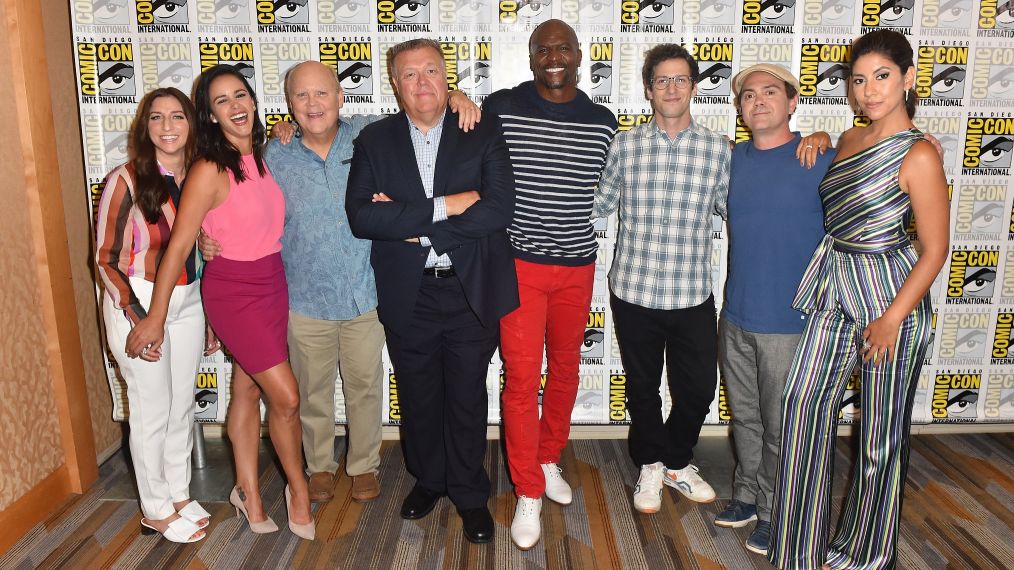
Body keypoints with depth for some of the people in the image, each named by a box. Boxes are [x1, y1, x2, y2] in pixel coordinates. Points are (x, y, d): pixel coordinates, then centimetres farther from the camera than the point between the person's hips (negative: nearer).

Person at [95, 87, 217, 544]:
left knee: (182, 406, 16)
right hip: (138, 305, -5)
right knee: (153, 411, 6)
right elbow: (107, 259, -11)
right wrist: (139, 320, -17)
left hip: (188, 304, 5)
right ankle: (156, 510, 25)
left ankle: (178, 493, 35)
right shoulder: (126, 181, -13)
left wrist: (210, 315, 11)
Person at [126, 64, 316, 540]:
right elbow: (178, 246, -14)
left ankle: (248, 492, 29)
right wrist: (155, 319, -11)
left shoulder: (262, 157, 2)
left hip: (272, 283, 6)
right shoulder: (210, 171, -16)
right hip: (232, 291, -6)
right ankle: (298, 489, 17)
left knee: (249, 390, 15)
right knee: (286, 397, -5)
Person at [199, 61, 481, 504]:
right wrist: (212, 237, -11)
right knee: (313, 391, 16)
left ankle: (364, 465, 37)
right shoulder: (276, 156, -5)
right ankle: (320, 466, 40)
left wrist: (454, 97, -13)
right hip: (306, 300, 0)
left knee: (365, 386, 15)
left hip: (365, 296, 0)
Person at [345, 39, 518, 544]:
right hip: (408, 296, 2)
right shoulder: (374, 141, 1)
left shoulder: (483, 133, -2)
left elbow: (499, 210, -15)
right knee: (418, 396, 17)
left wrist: (410, 226, -16)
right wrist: (444, 206, -21)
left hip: (471, 292, -1)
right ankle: (428, 480, 41)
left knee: (467, 398, 11)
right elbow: (361, 217, -13)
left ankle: (470, 494, 31)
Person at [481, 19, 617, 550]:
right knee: (522, 379, -2)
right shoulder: (499, 108, -5)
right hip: (519, 264, -3)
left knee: (565, 371, 15)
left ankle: (549, 461, 37)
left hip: (577, 267, 3)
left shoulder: (603, 122, 3)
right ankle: (528, 493, 14)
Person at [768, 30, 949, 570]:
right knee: (804, 403, 4)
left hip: (891, 295, -6)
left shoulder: (918, 155, -12)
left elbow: (935, 250, -12)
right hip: (835, 287, 7)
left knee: (882, 431, 8)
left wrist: (892, 319, -16)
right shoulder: (850, 139, 8)